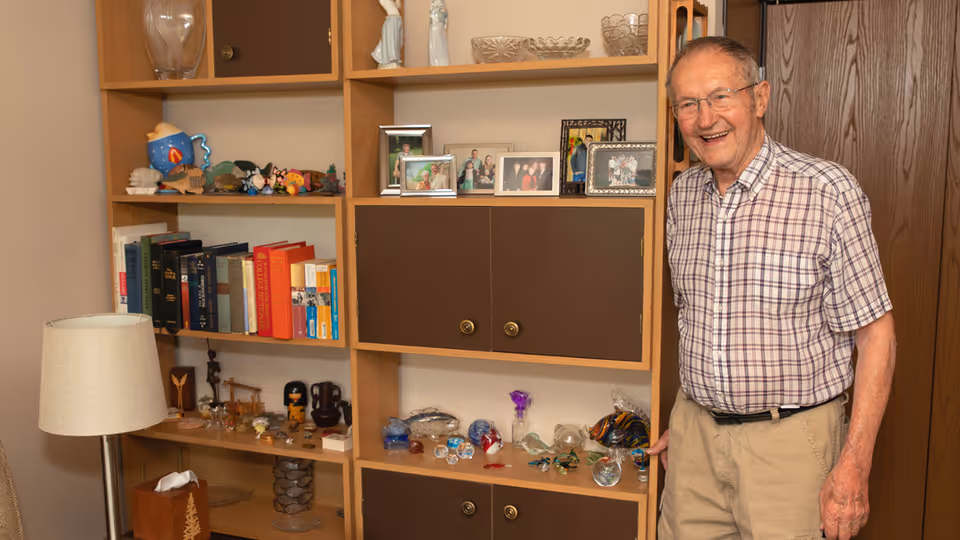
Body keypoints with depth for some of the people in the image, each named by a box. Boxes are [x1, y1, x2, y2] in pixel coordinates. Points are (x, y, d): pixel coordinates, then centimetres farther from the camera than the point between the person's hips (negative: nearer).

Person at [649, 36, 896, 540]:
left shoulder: (829, 191, -13)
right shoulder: (682, 194, 4)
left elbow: (875, 333, -10)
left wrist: (854, 466, -14)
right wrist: (686, 418, 16)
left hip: (790, 437, -4)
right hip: (696, 429, 5)